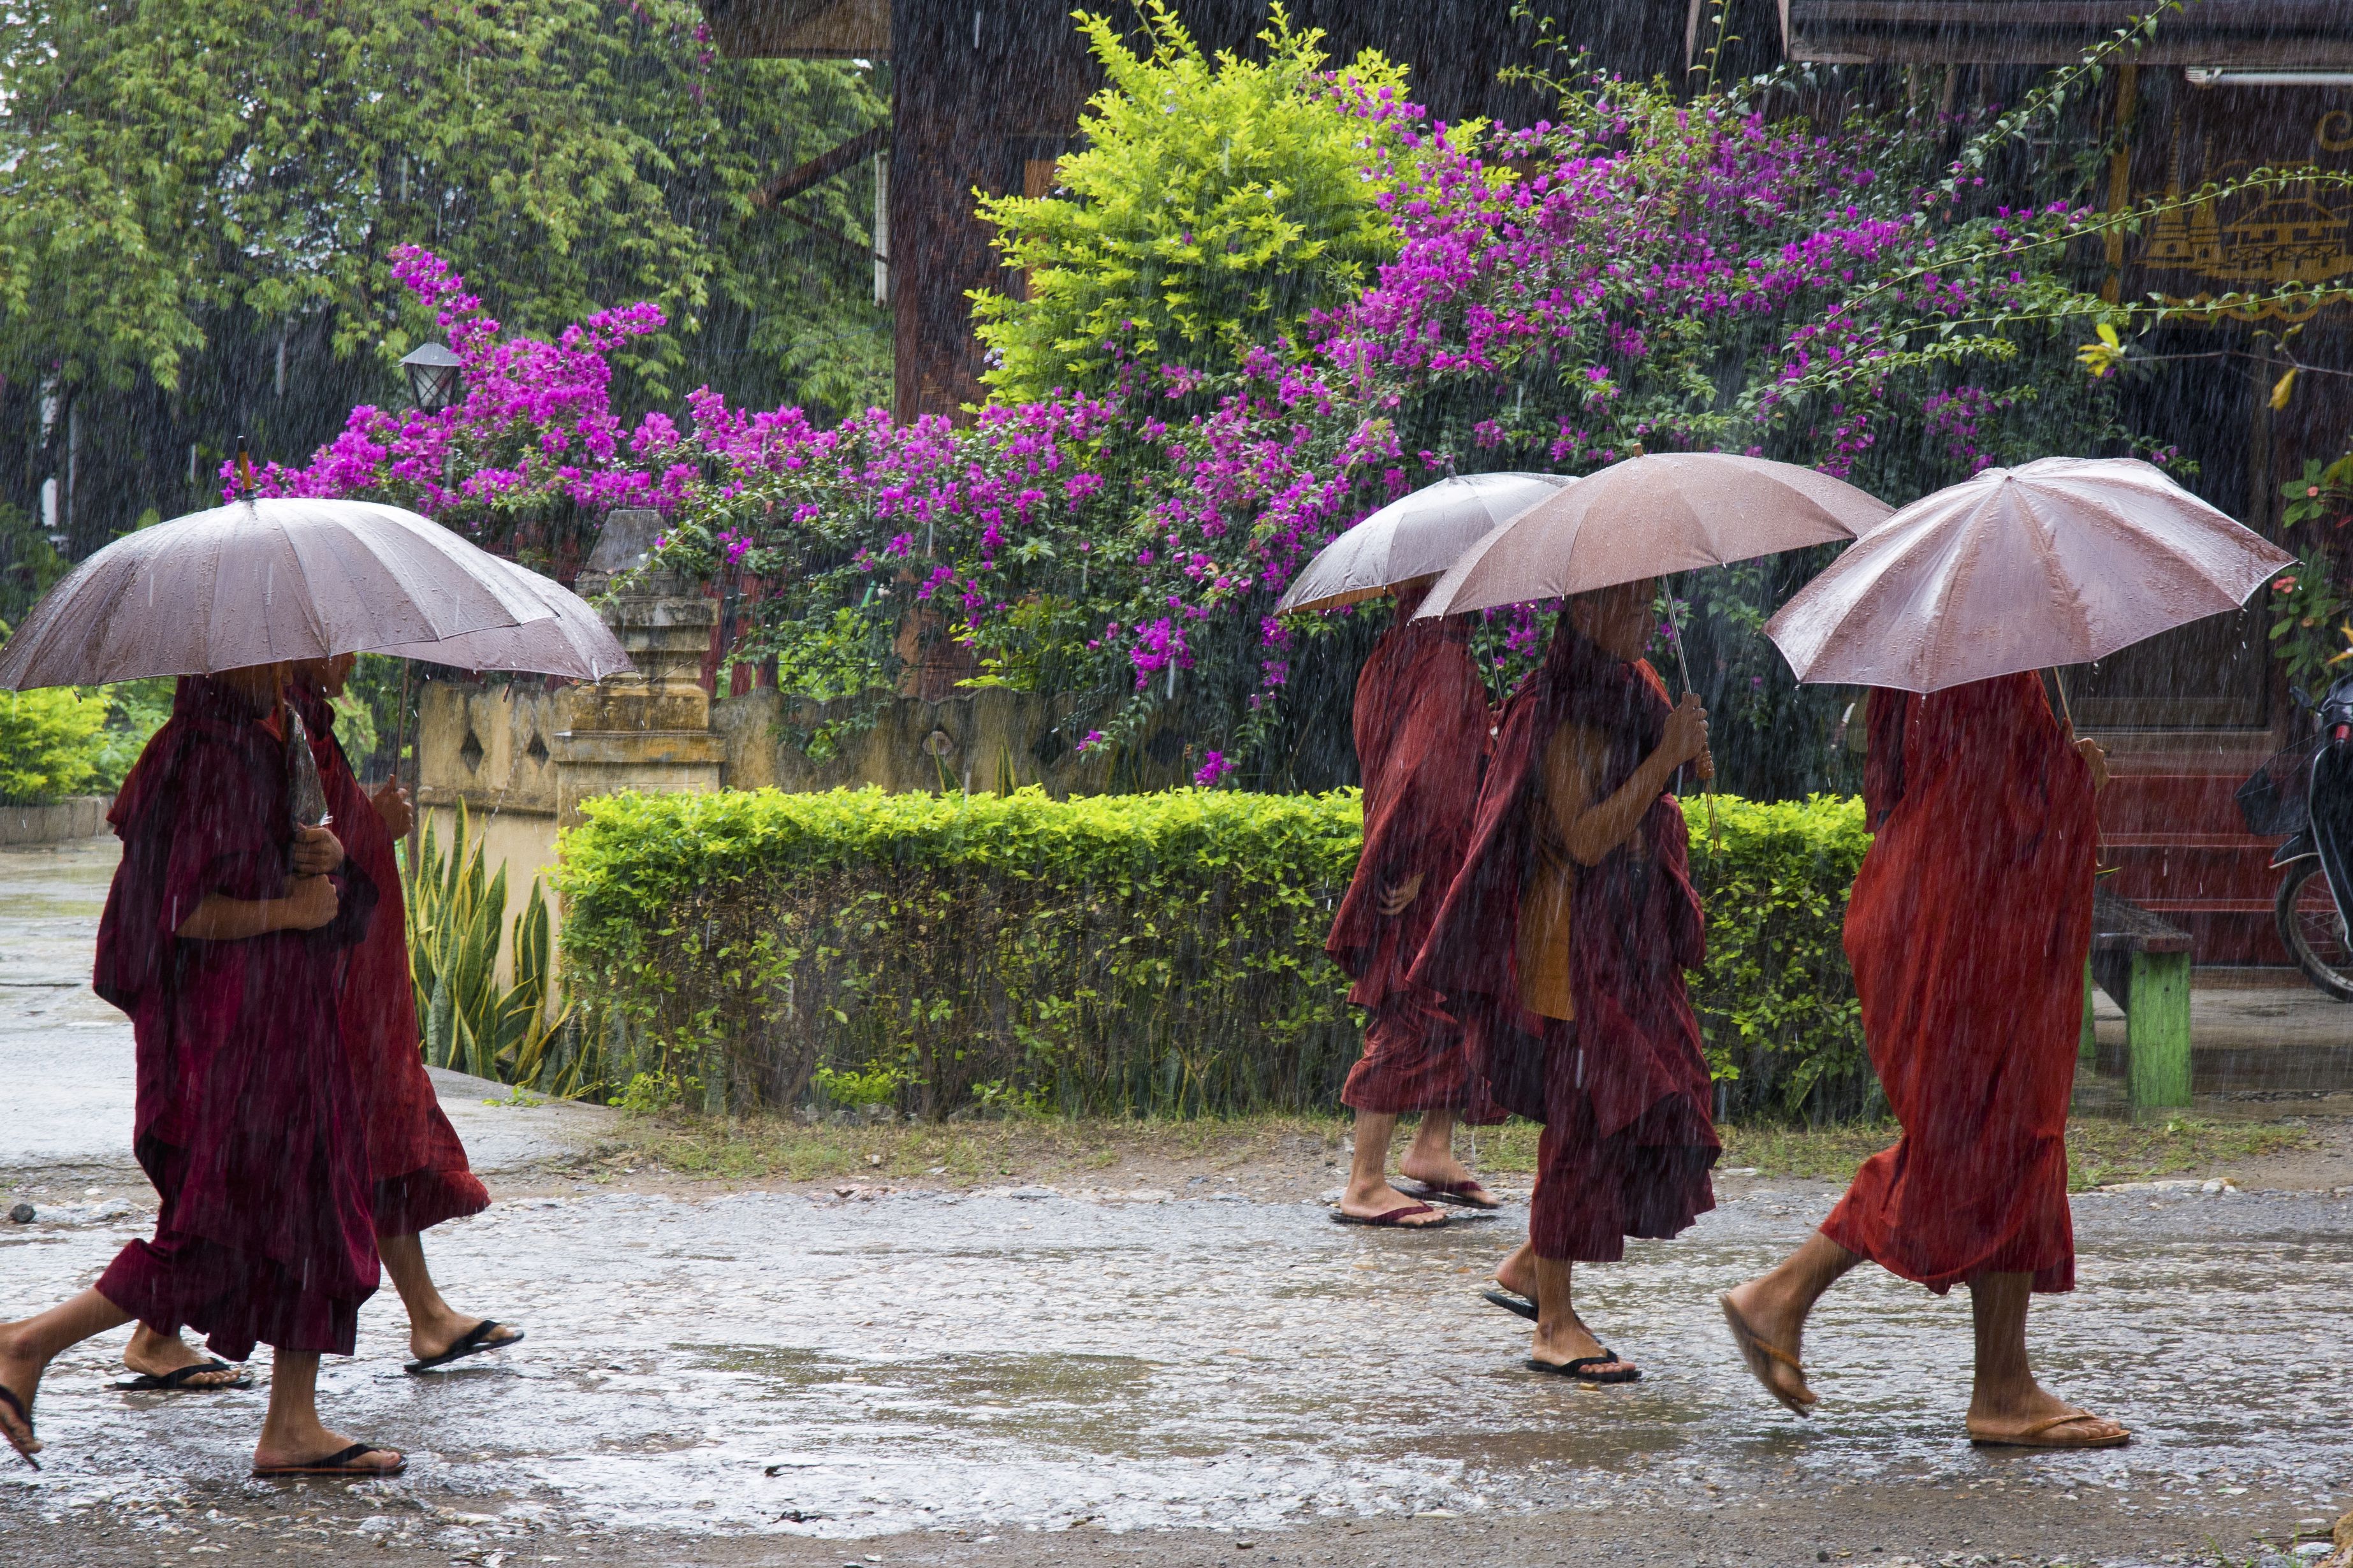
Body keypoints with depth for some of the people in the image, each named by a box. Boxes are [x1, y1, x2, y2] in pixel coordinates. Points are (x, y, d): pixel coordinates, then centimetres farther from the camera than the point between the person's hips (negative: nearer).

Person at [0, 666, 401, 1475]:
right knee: (222, 1239, -7)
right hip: (232, 1038, -10)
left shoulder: (265, 749, 13)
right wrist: (288, 908, -12)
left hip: (280, 1029, 10)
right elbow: (186, 911, -23)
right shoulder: (219, 757, -17)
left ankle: (293, 1427, 13)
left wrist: (320, 859, 2)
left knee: (311, 1221, 10)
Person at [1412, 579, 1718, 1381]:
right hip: (1574, 936, -9)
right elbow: (1585, 838, -23)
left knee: (1638, 1105, 10)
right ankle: (1555, 1325, -2)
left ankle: (1531, 1266, 25)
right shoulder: (1564, 712, -16)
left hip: (1627, 938, 9)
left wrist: (1685, 759, 2)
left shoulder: (1624, 693, 13)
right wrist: (1666, 757, -22)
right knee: (1585, 1114, -8)